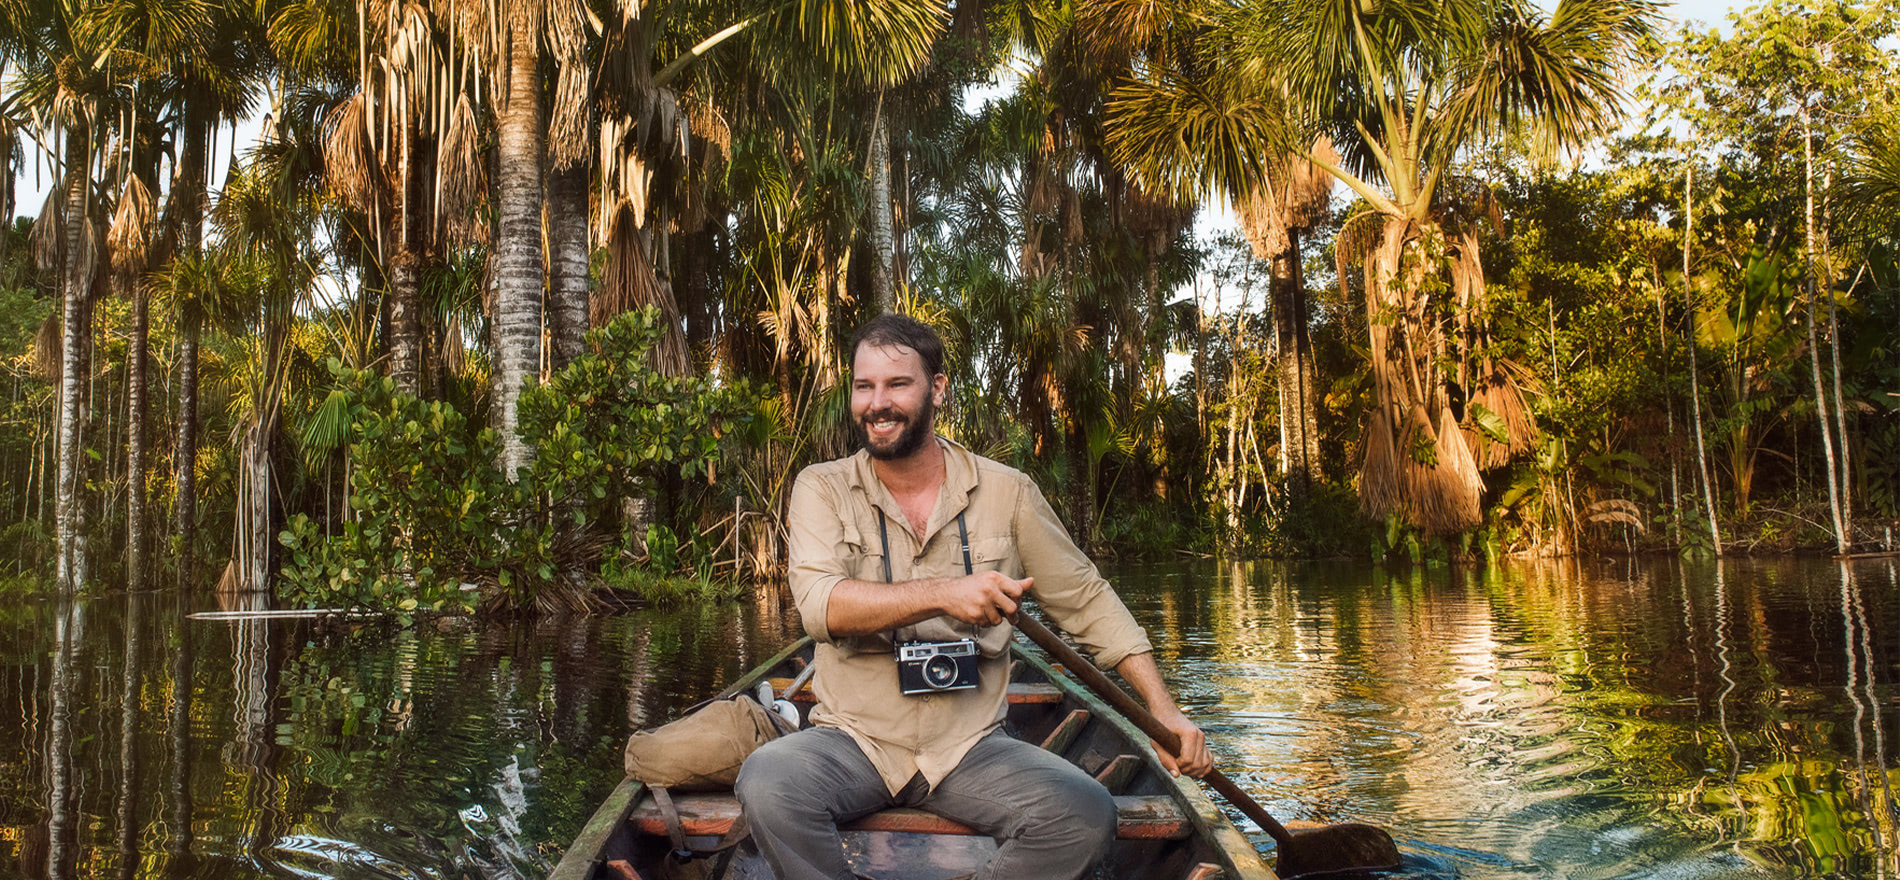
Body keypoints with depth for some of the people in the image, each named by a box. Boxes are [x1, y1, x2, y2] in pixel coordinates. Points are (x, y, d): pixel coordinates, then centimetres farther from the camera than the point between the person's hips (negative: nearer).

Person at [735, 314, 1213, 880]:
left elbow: (1088, 601, 9)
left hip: (970, 748, 1)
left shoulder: (1007, 493, 3)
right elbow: (819, 605, -18)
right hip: (852, 742, -1)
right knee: (767, 781, -32)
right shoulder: (822, 489, -1)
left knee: (1086, 814, -25)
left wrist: (1163, 708, 0)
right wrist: (941, 594, -32)